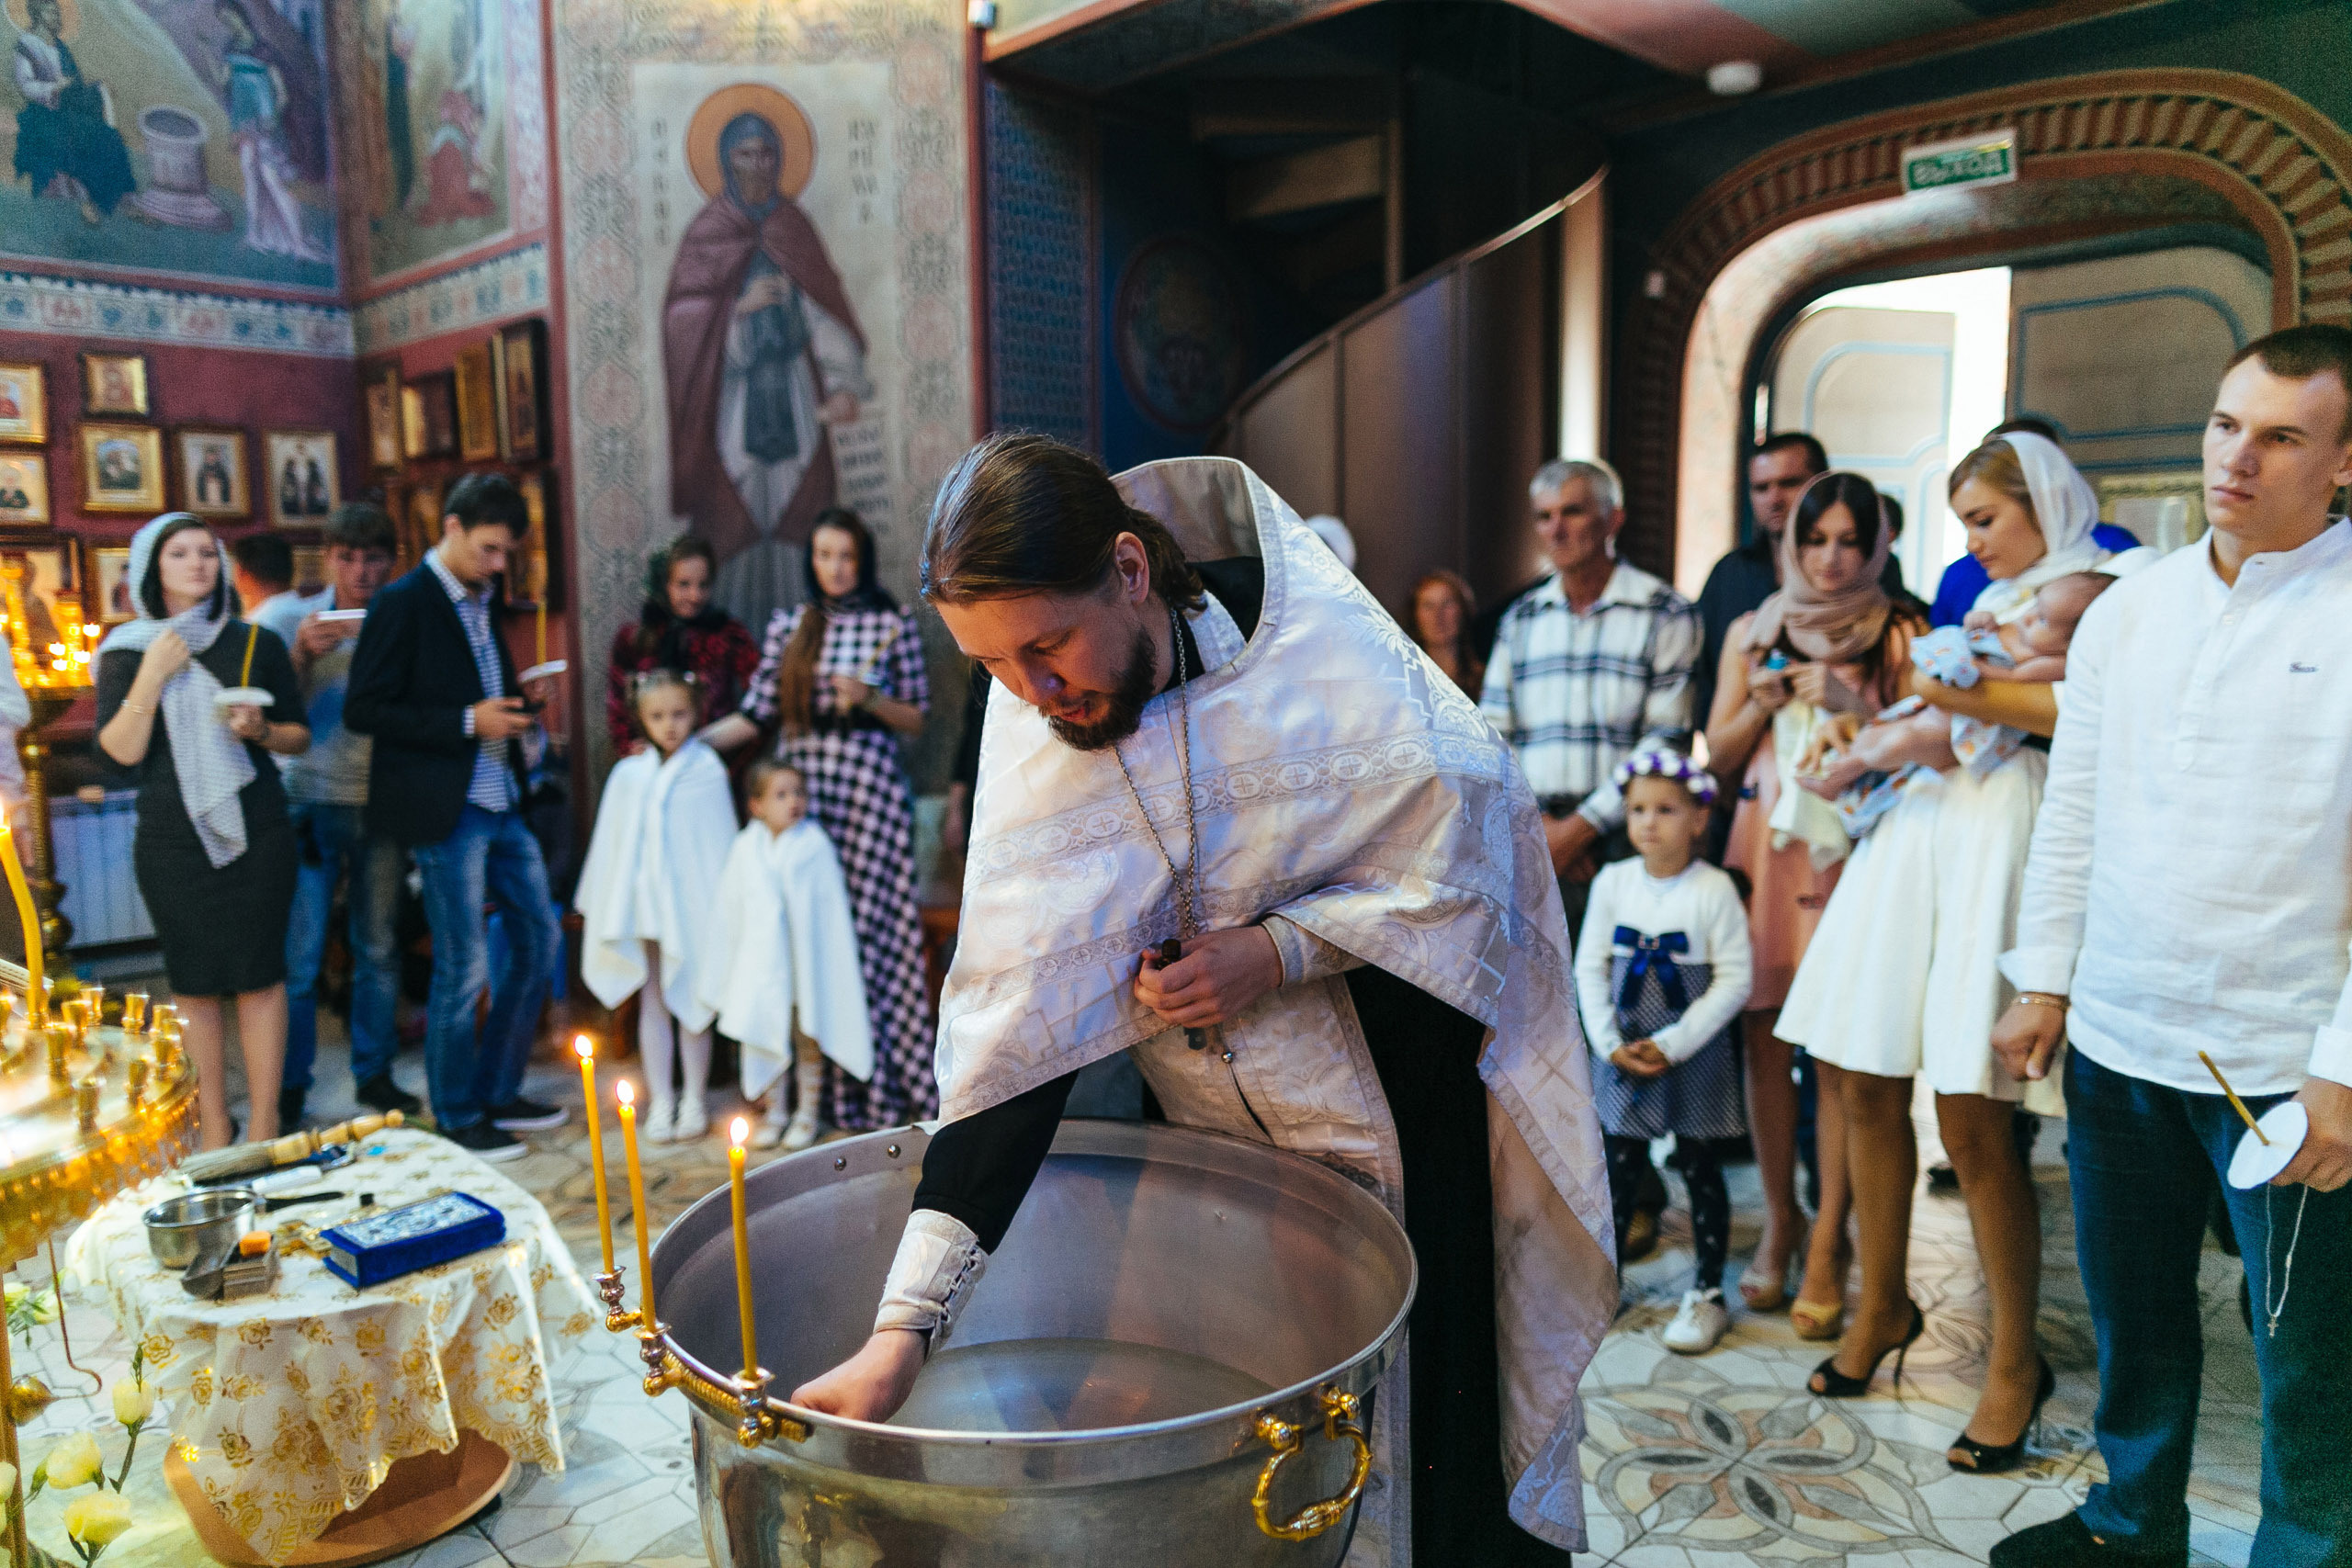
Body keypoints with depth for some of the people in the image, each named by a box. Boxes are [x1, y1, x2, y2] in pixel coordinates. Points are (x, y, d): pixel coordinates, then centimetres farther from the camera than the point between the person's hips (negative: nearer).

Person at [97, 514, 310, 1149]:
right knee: (193, 983, 3)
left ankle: (264, 1132, 6)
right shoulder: (128, 651, 5)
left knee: (260, 976, -1)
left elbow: (299, 737, 10)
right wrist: (152, 675, -14)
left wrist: (261, 731, -10)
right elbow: (122, 749, -5)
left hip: (255, 834, 0)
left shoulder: (255, 643, 6)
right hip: (171, 841, 0)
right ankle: (214, 1132, 13)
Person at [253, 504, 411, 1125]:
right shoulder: (287, 619, 0)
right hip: (311, 803, -2)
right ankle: (289, 1088, 12)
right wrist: (303, 654, -18)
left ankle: (374, 1073, 23)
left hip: (380, 806, 2)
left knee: (379, 950, 9)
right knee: (298, 957, -2)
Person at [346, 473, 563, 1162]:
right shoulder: (403, 603, -10)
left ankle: (496, 1092, 27)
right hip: (446, 811, -8)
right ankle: (458, 1119, 16)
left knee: (538, 937, 12)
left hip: (500, 802, 8)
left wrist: (515, 703, 3)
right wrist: (467, 721, -19)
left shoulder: (482, 604, 14)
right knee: (463, 967, 0)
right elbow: (364, 711, -14)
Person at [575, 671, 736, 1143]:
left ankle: (694, 1100, 18)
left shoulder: (707, 770, -6)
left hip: (692, 904, -3)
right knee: (652, 1003, 10)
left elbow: (720, 840, -4)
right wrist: (596, 905, 11)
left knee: (692, 1003, 6)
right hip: (641, 904, 3)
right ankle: (660, 1101, 19)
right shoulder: (627, 774, 3)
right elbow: (608, 842, 9)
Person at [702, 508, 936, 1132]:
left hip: (868, 793, -2)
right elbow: (756, 714, 9)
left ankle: (890, 1085, 5)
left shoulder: (893, 625, 4)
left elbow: (917, 720, 6)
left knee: (872, 927, -5)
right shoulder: (787, 626, 11)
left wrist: (869, 700, -11)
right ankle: (829, 1087, 12)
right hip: (799, 793, 3)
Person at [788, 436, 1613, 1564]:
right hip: (1228, 1108, 2)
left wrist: (1281, 951, -26)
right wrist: (901, 1331, -26)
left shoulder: (1320, 644, -25)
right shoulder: (1033, 736, -18)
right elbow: (1014, 1032, -21)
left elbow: (1476, 841, -15)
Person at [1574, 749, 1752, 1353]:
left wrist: (1673, 1044, -16)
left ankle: (1707, 1293, 20)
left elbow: (1734, 981, -12)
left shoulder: (1715, 889, -12)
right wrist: (1609, 1042, -8)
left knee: (1699, 1168, 8)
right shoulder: (1613, 881, -2)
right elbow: (1589, 967, 1)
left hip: (1695, 1055, -3)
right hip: (1622, 1051, 3)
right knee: (1620, 1166, 12)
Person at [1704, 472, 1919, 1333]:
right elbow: (1718, 756, 12)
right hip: (1764, 844, 3)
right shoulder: (1750, 631, 13)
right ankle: (1779, 1222, 18)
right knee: (1764, 1036, 3)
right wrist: (1761, 703, -5)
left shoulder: (1896, 637, 5)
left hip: (1851, 850, -2)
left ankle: (1827, 1241, 5)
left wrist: (1851, 707, -14)